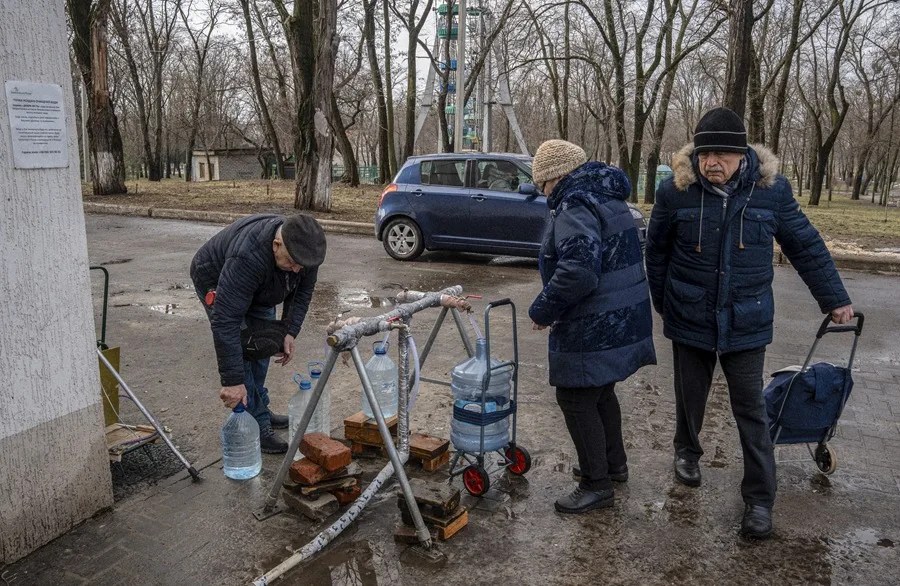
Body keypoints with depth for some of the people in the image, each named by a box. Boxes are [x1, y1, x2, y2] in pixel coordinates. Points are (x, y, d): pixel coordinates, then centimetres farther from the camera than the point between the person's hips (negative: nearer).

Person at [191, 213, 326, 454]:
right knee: (242, 349, -15)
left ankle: (260, 409, 23)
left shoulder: (304, 249, -26)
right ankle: (255, 428, -7)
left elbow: (302, 291, -10)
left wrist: (290, 332, -20)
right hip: (215, 280, -6)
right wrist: (232, 380, -45)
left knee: (263, 342, 8)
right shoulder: (247, 258, -45)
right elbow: (226, 321, -45)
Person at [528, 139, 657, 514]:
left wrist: (542, 310, -19)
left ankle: (597, 485, 12)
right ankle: (614, 464, 38)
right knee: (601, 392, 23)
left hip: (594, 329, -10)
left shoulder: (575, 206, -19)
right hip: (622, 319, 10)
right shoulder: (607, 197, 14)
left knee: (576, 399, 1)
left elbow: (578, 271, -32)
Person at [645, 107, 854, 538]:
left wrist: (835, 300, 8)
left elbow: (806, 247, 3)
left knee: (750, 409, 4)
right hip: (690, 320, 1)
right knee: (690, 396, 17)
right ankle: (687, 451, 44)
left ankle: (759, 498, 15)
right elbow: (657, 251, 4)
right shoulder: (676, 190, -11)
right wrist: (662, 302, 10)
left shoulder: (772, 189, -9)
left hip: (746, 323, 0)